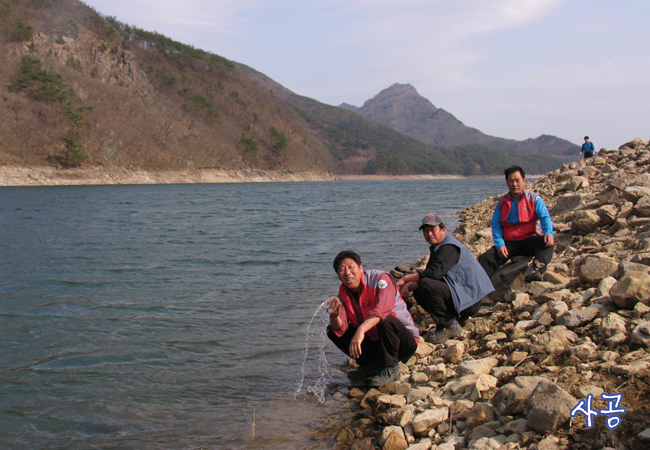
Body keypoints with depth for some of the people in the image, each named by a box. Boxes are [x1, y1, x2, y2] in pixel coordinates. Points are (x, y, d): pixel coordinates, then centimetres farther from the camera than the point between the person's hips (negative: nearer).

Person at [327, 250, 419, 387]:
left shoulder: (380, 279, -16)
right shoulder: (343, 295, 1)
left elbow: (383, 310, -36)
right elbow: (340, 329, -12)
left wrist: (361, 330, -49)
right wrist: (334, 316, -35)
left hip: (405, 341, -5)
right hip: (374, 342, 6)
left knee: (387, 321, -36)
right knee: (333, 331, -6)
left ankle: (390, 369, -15)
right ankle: (372, 366, -2)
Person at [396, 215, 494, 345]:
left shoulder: (450, 247, -16)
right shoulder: (437, 249, 17)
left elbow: (435, 272, -29)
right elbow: (427, 274, 14)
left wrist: (406, 278, -21)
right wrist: (408, 286, -5)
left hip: (470, 299, -10)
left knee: (427, 285, -26)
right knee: (418, 292, 8)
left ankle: (450, 325, -13)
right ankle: (457, 318, 8)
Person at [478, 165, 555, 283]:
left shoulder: (534, 198, 4)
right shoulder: (502, 202, 13)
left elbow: (545, 217, -9)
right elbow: (496, 225, 5)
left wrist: (548, 232, -32)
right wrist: (500, 244, -13)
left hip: (530, 240, -3)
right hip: (509, 243, 3)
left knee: (546, 242, -35)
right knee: (485, 258, -17)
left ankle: (535, 270, -58)